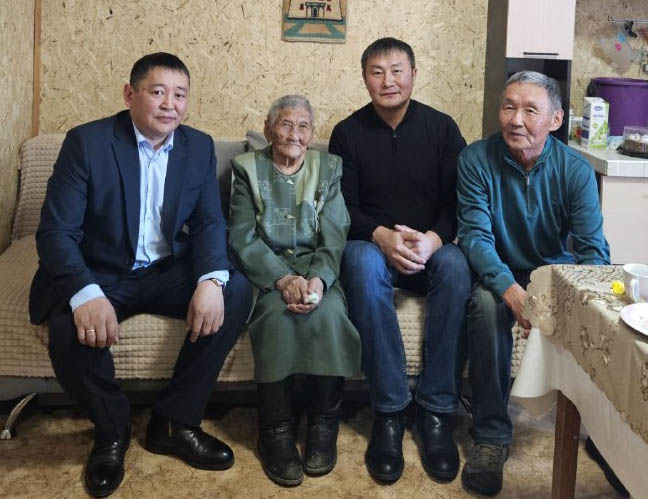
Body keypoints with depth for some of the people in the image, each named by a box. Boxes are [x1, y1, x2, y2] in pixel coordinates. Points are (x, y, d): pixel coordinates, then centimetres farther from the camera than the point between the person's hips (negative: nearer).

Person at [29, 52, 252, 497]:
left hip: (169, 272, 4)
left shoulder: (199, 146, 1)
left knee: (236, 292, -21)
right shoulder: (87, 142, -12)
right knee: (70, 330, -33)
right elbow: (56, 231, -17)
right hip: (99, 274, -3)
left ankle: (175, 421, -7)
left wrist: (211, 279, -26)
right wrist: (85, 294, -37)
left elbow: (210, 222, -3)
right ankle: (112, 428, -1)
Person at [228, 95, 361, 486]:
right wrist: (283, 278, -21)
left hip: (316, 267, 1)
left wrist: (318, 279, -22)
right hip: (266, 270, -1)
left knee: (329, 311, -31)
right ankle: (277, 430, -21)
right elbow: (243, 238, -4)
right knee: (278, 312, -33)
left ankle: (325, 425, -15)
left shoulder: (329, 168, 11)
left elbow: (334, 238, 0)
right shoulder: (247, 168, 7)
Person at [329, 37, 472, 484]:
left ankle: (437, 410, -27)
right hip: (371, 243, 0)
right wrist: (381, 235, -23)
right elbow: (343, 208, -2)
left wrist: (433, 239, -22)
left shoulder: (442, 128, 3)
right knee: (364, 265, -37)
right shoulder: (348, 133, 3)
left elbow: (457, 201, 0)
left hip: (430, 245, 1)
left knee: (456, 267, -34)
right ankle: (389, 411, -30)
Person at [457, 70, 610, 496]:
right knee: (487, 304, -34)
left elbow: (593, 249, -14)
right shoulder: (476, 159, -13)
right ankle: (491, 436, -23)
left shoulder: (576, 170, -11)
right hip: (499, 271, -1)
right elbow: (475, 235, -18)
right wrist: (510, 289, -37)